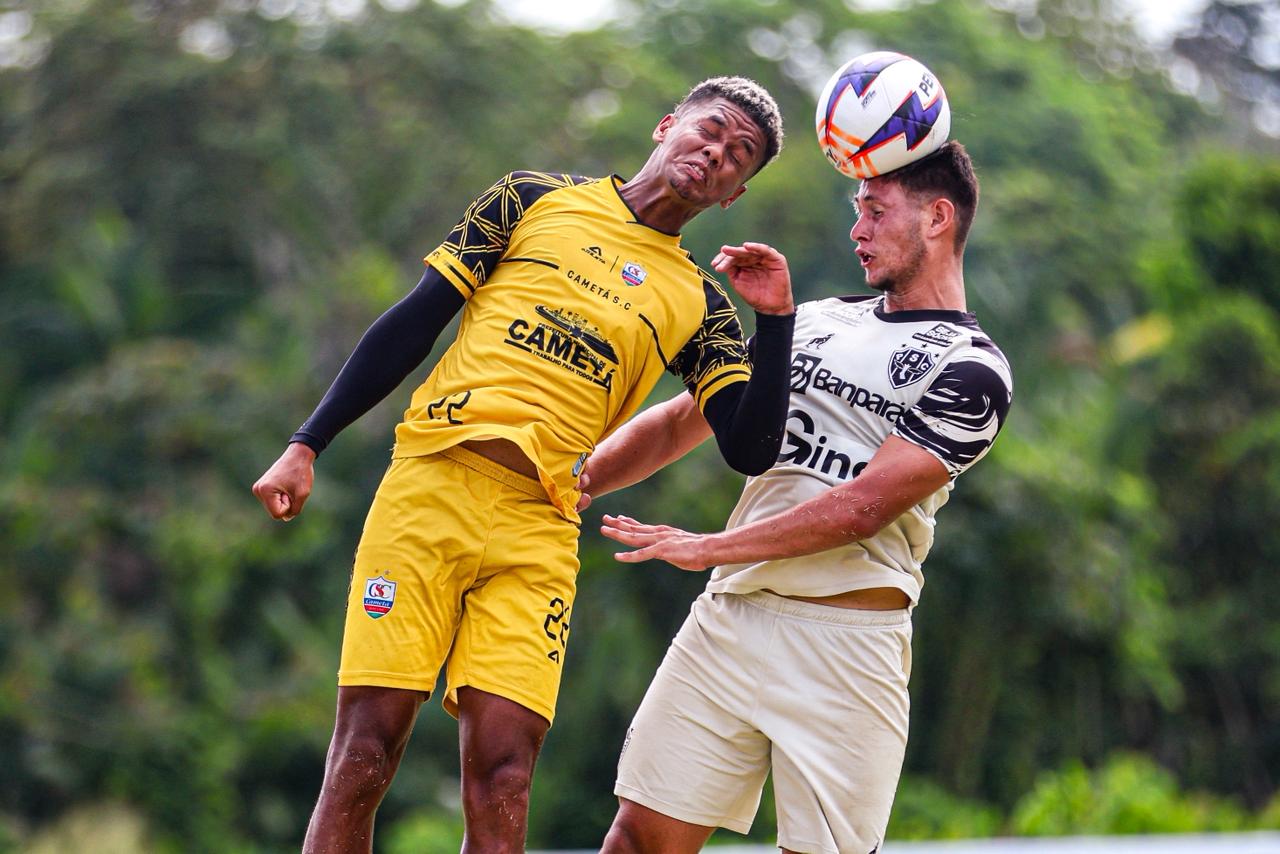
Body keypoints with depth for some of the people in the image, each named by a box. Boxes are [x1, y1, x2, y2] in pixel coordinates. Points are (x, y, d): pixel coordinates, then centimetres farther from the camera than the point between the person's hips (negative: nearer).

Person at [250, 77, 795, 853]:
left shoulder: (698, 305, 16)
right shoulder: (536, 200, 12)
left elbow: (751, 450, 6)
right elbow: (414, 322, 10)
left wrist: (775, 320, -4)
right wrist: (307, 446, 5)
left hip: (538, 531, 1)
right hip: (430, 488, -1)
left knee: (502, 774, -10)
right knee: (366, 751, -9)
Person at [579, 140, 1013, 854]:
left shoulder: (972, 372, -3)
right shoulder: (817, 321, 18)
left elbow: (863, 506, -13)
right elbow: (685, 419, 20)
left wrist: (708, 548, -14)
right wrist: (583, 477, 4)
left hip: (847, 641, -5)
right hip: (731, 615, 5)